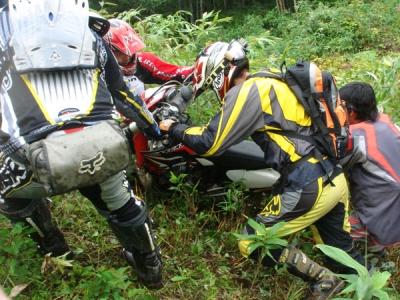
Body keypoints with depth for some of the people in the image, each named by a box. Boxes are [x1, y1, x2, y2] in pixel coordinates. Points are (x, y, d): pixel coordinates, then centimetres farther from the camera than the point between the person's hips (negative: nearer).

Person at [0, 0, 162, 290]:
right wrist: (151, 125, 41)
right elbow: (121, 90, 27)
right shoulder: (89, 30, 23)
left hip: (39, 152, -2)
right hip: (101, 144, 3)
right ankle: (150, 267, 49)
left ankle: (54, 250, 53)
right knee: (121, 204, 30)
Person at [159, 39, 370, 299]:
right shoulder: (270, 83, 18)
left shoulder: (247, 91, -9)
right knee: (343, 252, 22)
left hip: (309, 187, -9)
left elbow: (210, 143, -9)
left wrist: (173, 128, 7)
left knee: (254, 244, 5)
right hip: (336, 178, 9)